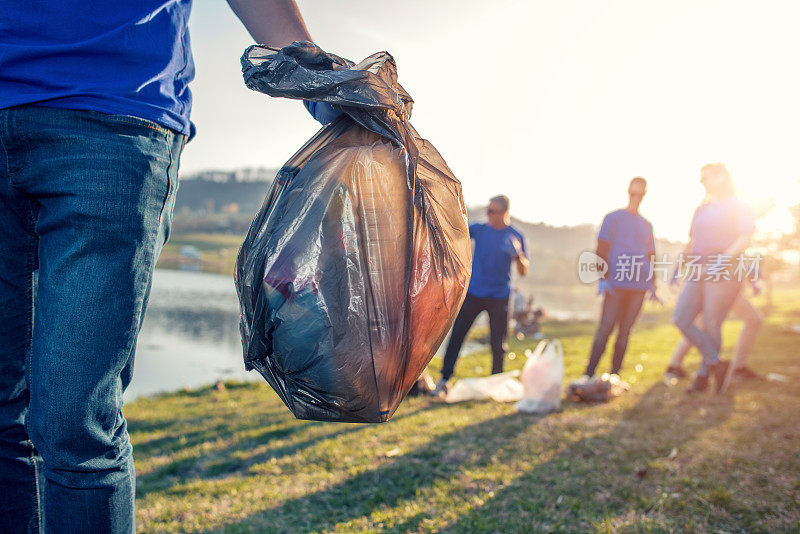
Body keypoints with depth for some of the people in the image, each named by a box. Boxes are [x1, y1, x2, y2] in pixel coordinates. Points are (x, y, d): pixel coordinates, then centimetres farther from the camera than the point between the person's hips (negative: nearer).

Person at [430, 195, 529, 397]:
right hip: (473, 293, 1)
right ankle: (444, 380, 9)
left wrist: (518, 255, -20)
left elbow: (523, 272, 0)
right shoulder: (479, 229, 4)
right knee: (456, 335, -1)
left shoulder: (515, 236, 0)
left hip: (499, 297, -1)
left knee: (498, 343, 0)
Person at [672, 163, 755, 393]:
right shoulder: (701, 209, 22)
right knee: (680, 318, -5)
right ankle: (716, 363, 2)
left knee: (711, 324, -6)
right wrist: (685, 260, 11)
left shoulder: (737, 206, 3)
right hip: (698, 272, 7)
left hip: (723, 274, -7)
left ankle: (703, 375, 8)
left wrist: (723, 259, -22)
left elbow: (745, 238, -9)